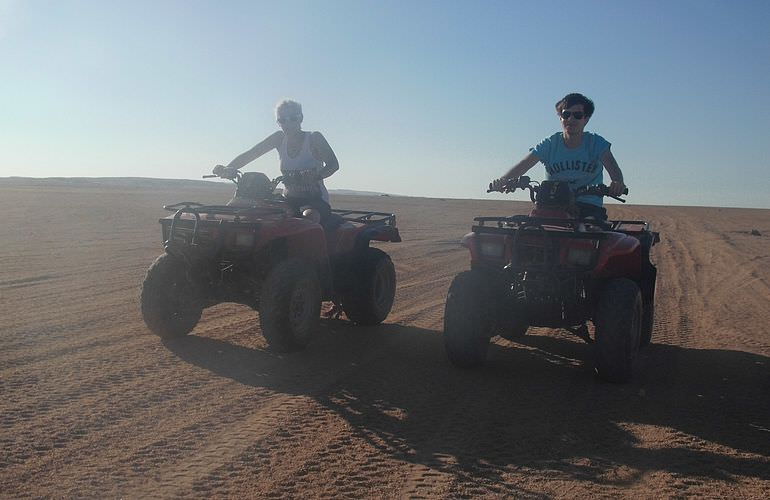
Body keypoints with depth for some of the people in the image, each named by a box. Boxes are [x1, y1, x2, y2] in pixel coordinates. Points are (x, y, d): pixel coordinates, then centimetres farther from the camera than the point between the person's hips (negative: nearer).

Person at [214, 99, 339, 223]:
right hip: (289, 200, 5)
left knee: (309, 215, -39)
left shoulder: (314, 138, -4)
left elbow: (333, 164, -10)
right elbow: (249, 154, 3)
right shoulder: (279, 138, 8)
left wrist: (315, 176, -31)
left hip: (316, 200, -5)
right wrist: (227, 168, -15)